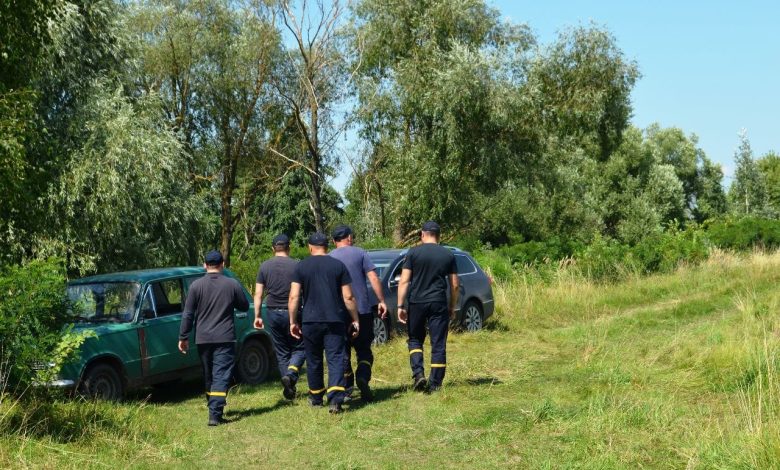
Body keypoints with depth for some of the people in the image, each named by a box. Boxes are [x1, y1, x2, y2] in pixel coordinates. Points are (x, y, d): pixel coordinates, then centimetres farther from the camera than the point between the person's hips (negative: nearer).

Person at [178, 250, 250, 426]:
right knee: (221, 376, -4)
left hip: (203, 339, 2)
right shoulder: (232, 284, -2)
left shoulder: (196, 286, -2)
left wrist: (183, 337, 5)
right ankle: (215, 414, -16)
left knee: (208, 376, 17)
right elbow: (244, 306, 9)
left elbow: (187, 314, -1)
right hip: (225, 338, -2)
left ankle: (214, 410, 28)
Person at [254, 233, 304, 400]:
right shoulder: (296, 266, -4)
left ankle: (289, 388, 13)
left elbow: (258, 294, 2)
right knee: (299, 348, 8)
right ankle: (290, 375, -17)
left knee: (281, 352, 11)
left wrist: (257, 316, 7)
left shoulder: (264, 267, 3)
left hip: (273, 313, 3)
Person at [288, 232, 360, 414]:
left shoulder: (301, 267, 2)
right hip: (335, 321, -1)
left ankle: (316, 397, 27)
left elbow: (294, 297, -3)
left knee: (313, 361, 14)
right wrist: (355, 320, 8)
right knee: (336, 359, -2)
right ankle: (335, 399, -18)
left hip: (310, 321, 1)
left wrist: (293, 322, 4)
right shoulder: (338, 265, 2)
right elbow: (348, 297, 0)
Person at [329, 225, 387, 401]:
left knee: (343, 351, 13)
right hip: (362, 310, -1)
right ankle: (363, 377, -16)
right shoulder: (360, 253, 0)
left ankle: (347, 387, 11)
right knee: (364, 349, 8)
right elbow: (373, 278, -7)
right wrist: (381, 301, -4)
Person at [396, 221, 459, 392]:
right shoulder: (448, 255, 6)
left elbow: (404, 281, -5)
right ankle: (435, 384, 6)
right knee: (438, 344, 6)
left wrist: (400, 306, -2)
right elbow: (454, 285, 7)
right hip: (439, 304, 1)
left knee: (415, 339, 16)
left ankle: (418, 373, -3)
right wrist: (452, 307, 17)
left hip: (417, 303, -1)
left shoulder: (414, 253, 0)